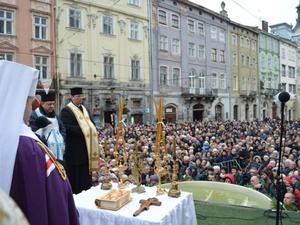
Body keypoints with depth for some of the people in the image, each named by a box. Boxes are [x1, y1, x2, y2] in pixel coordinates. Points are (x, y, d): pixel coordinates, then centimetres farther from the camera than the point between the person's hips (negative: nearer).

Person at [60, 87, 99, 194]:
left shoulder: (84, 109, 17)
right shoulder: (66, 110, -9)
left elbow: (90, 123, 24)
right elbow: (66, 127, -21)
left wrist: (92, 129, 1)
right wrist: (83, 130, -20)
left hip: (86, 147, 8)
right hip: (74, 149, -8)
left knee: (85, 173, 14)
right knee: (75, 173, -1)